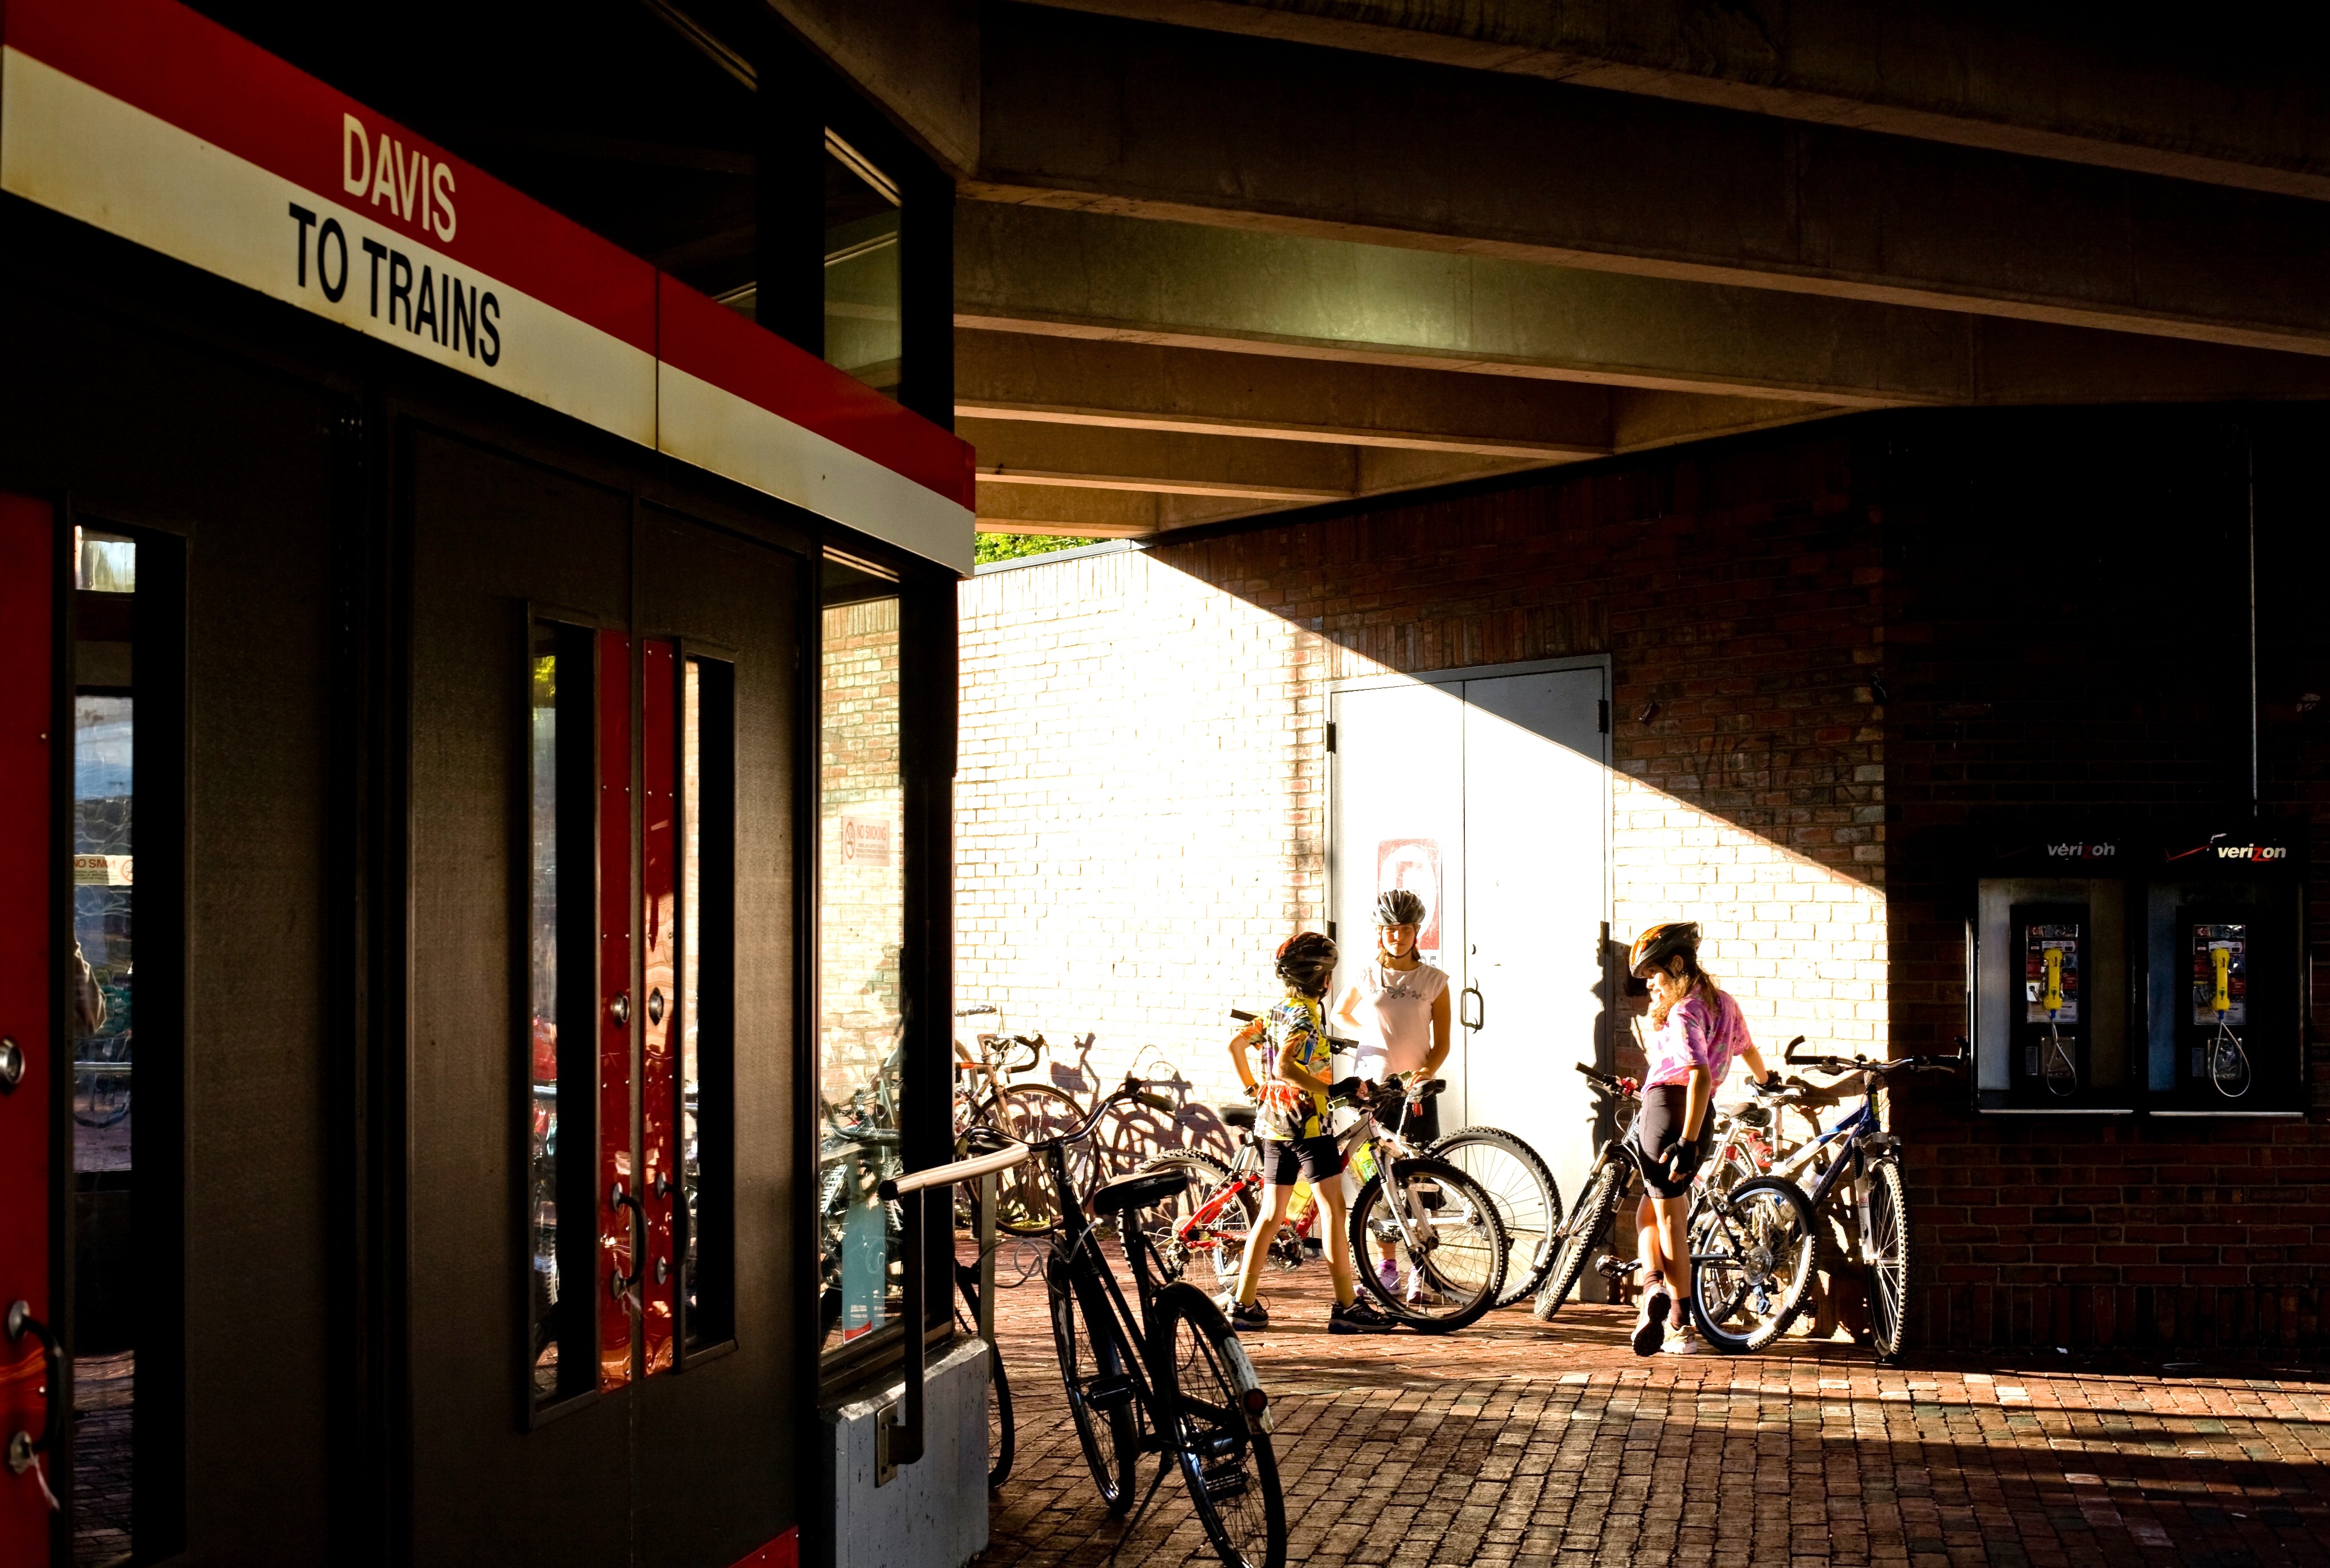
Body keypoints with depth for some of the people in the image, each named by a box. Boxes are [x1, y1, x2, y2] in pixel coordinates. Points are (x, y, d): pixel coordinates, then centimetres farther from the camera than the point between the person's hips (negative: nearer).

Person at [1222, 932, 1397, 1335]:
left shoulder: (1276, 1012, 12)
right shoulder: (1307, 1017, -14)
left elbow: (1235, 1045, 13)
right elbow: (1285, 1067, -27)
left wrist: (1252, 1089, 21)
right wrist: (1331, 1090, -25)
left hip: (1274, 1124, 9)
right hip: (1307, 1123, -9)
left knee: (1271, 1215, 11)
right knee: (1333, 1211, -5)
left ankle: (1242, 1304, 11)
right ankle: (1347, 1307, -6)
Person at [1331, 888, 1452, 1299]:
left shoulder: (1433, 980, 1)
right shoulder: (1366, 977, 4)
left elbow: (1442, 1043, 0)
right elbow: (1341, 1012, 24)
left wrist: (1426, 1069, -19)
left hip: (1416, 1091, -1)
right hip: (1374, 1087, 1)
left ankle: (1421, 1272, 5)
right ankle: (1386, 1267, 13)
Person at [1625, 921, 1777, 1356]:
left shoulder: (1682, 1013, -12)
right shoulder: (1722, 1002, 14)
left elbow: (1700, 1075, -25)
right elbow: (1747, 1049, 33)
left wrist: (1686, 1143, -30)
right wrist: (1765, 1079, 55)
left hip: (1666, 1108, -8)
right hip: (1702, 1120, 8)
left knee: (1669, 1220, 1)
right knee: (1651, 1212, 17)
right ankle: (1667, 1302, 4)